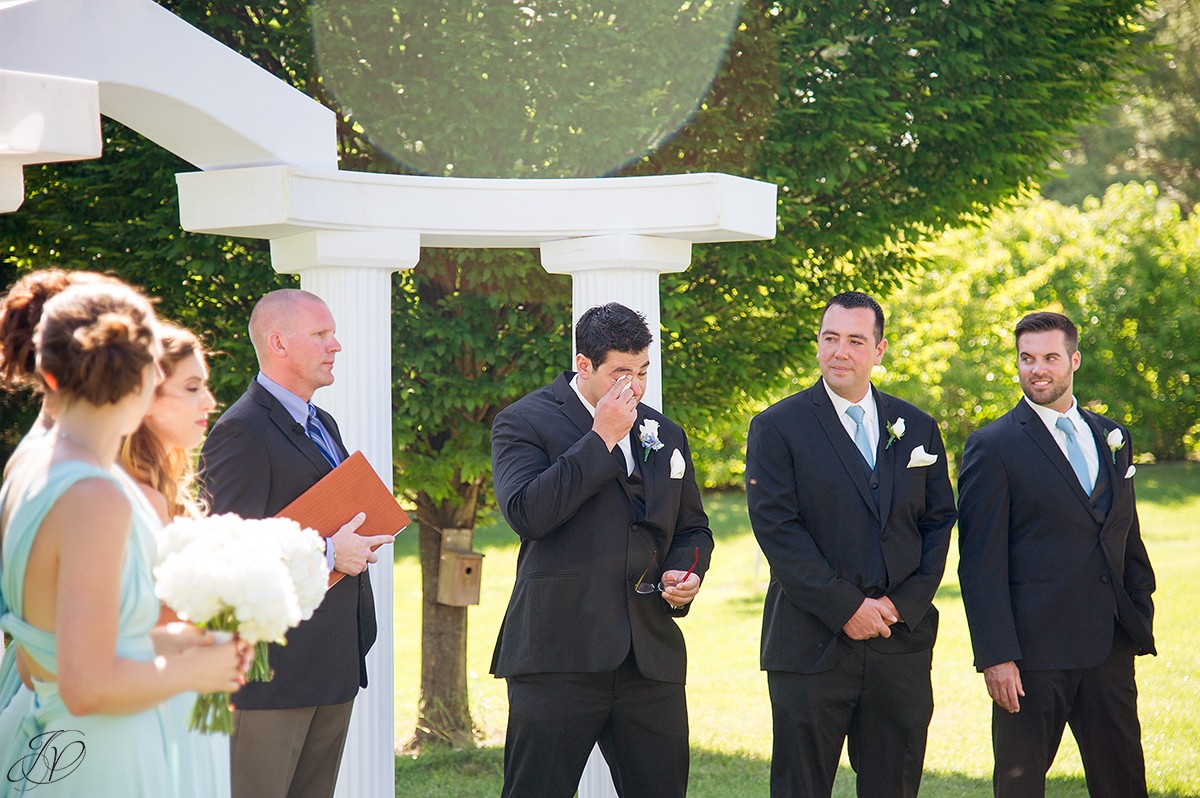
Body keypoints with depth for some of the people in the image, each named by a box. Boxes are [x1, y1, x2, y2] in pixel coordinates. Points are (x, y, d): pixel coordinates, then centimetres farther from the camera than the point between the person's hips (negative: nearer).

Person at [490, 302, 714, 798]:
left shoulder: (665, 435, 18)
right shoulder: (523, 422, -1)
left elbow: (693, 528, 28)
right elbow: (526, 512, -18)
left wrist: (685, 573, 5)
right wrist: (601, 440, -14)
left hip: (651, 659, 5)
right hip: (558, 657, -5)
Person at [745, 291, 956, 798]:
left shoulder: (918, 428, 12)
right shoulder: (777, 427, -1)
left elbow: (938, 523, 11)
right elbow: (776, 529, -9)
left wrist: (905, 603, -4)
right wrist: (846, 607, -14)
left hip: (901, 643, 3)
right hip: (811, 644, -3)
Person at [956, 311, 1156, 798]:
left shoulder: (1112, 437, 14)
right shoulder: (992, 447, -4)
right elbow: (980, 562, -8)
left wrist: (1141, 620, 10)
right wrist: (995, 656, -14)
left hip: (1110, 647, 5)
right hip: (1034, 648, -5)